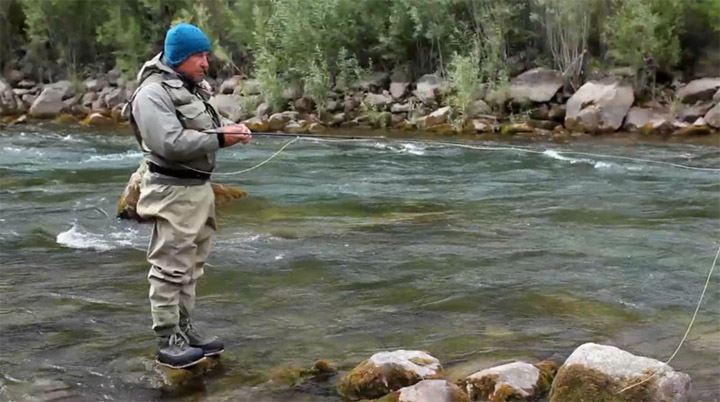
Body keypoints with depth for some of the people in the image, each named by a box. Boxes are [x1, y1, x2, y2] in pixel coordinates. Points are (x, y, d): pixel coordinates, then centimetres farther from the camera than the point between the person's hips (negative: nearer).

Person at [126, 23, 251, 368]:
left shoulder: (193, 88, 14)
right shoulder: (153, 93, -15)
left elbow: (208, 125, 21)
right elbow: (171, 143, -25)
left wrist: (232, 127, -2)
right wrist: (220, 139, -23)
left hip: (200, 187, 10)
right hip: (173, 191, -10)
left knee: (191, 265, 16)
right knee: (170, 268, -4)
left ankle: (185, 329, 27)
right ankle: (167, 341, 4)